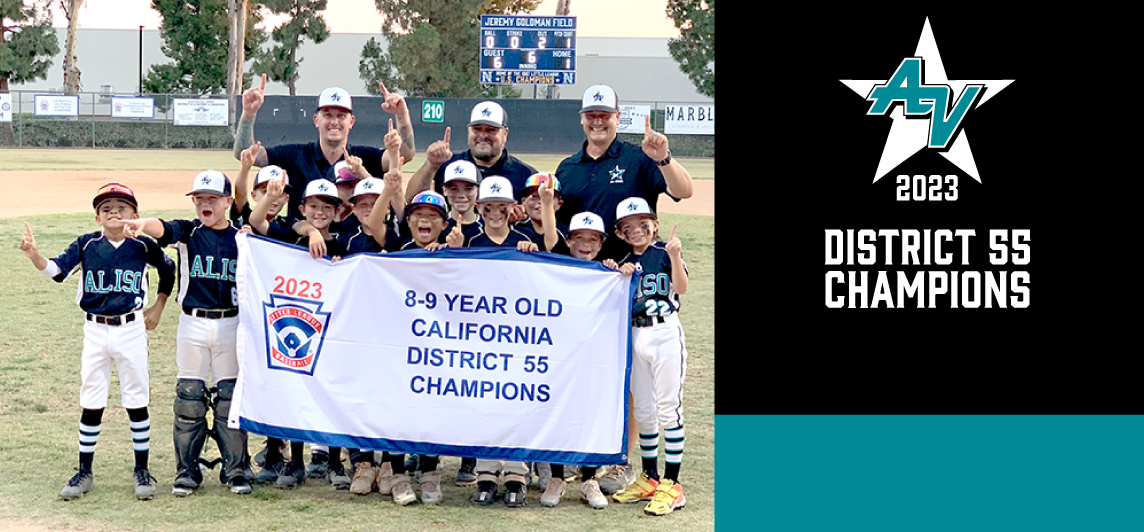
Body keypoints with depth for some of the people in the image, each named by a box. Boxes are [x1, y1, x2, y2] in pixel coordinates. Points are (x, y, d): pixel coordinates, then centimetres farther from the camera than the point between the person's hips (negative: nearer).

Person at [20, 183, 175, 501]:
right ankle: (84, 472, 15)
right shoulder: (86, 245, -3)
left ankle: (142, 470, 15)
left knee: (137, 402, 4)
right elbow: (57, 271, -16)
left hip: (131, 331, -1)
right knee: (91, 403, 7)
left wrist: (158, 308, 11)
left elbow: (169, 271, 14)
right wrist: (34, 255, -34)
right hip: (95, 331, 1)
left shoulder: (143, 246, -3)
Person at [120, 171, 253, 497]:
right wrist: (143, 223, -44)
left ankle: (235, 470, 13)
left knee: (230, 396, 4)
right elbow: (162, 229, -22)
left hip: (230, 324, 0)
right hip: (193, 323, 0)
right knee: (189, 397, 3)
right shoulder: (188, 233, -1)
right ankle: (187, 471, 12)